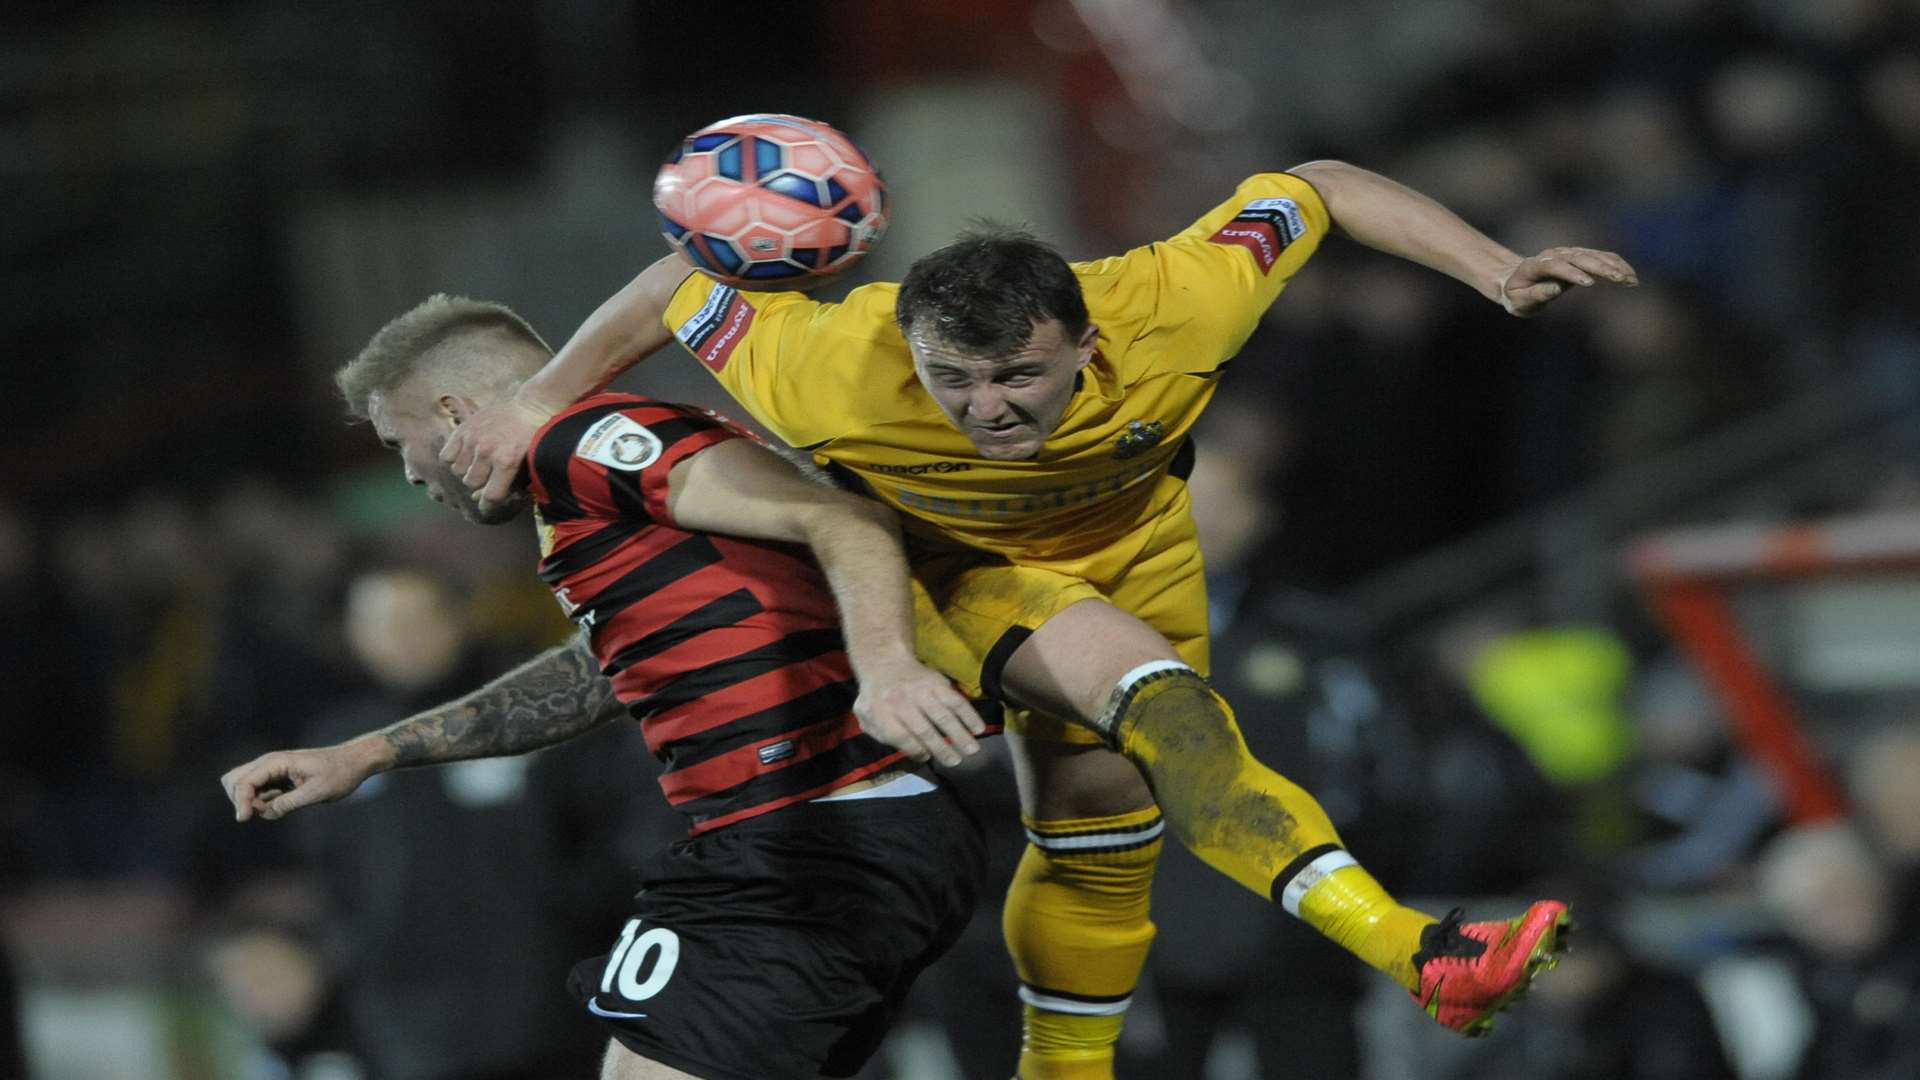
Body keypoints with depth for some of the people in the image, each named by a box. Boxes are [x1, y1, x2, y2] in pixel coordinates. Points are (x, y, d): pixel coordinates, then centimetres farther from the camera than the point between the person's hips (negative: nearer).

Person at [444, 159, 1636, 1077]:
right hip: (949, 567, -3)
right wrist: (535, 408, -13)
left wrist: (1497, 270, -27)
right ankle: (1405, 946, -38)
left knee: (1103, 840, 10)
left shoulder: (1167, 310, -36)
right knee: (1154, 696, -29)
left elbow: (1316, 188, -22)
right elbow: (678, 288, -21)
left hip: (1126, 545, 4)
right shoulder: (834, 372, -39)